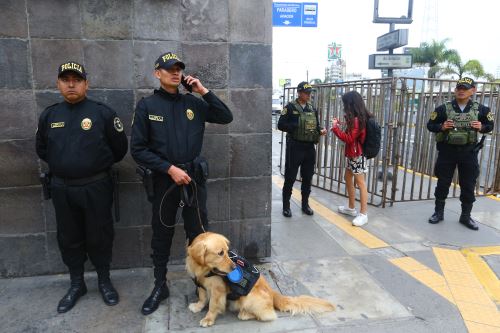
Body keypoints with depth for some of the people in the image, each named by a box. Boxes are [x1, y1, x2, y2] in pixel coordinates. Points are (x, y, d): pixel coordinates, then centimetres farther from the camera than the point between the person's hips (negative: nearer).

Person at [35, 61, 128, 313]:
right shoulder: (49, 115, 4)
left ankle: (104, 281, 27)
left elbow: (120, 148, 0)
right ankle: (76, 284, 31)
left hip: (96, 187, -3)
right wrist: (62, 166, 14)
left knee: (99, 236, 8)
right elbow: (42, 150, 18)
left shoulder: (102, 112, -7)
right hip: (61, 188, 4)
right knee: (69, 238, 14)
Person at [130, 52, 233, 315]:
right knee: (161, 235, 12)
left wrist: (204, 91, -5)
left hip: (194, 177, 2)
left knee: (199, 233, 11)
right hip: (164, 178, -1)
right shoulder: (147, 105, -4)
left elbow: (226, 117, 2)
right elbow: (138, 149, -7)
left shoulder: (193, 103, 3)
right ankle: (160, 286, 30)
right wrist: (170, 169, -15)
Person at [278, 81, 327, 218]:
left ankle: (305, 204, 27)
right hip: (295, 147, -5)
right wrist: (298, 126, -20)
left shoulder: (312, 108, 11)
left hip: (309, 148, 5)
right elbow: (281, 125, -11)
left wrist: (321, 130, -6)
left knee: (308, 178, 13)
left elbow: (316, 124, 17)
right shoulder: (290, 107, -6)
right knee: (290, 178, 3)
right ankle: (286, 206, 15)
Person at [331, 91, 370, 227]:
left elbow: (349, 139, -23)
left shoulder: (357, 120, -21)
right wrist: (340, 126, 6)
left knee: (360, 183, -6)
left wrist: (335, 128, -17)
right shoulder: (355, 118, 10)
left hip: (357, 155, -11)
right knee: (348, 178, 19)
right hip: (352, 155, 11)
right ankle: (351, 208, 31)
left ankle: (363, 214, -1)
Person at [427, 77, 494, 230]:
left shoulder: (480, 109, 1)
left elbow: (490, 125, 13)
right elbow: (430, 125, 2)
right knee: (443, 183, 8)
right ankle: (438, 212, 22)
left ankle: (466, 216, 23)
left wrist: (481, 127, -9)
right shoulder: (444, 108, -4)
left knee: (468, 185, 7)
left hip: (468, 151, 1)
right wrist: (441, 127, -17)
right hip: (447, 150, -1)